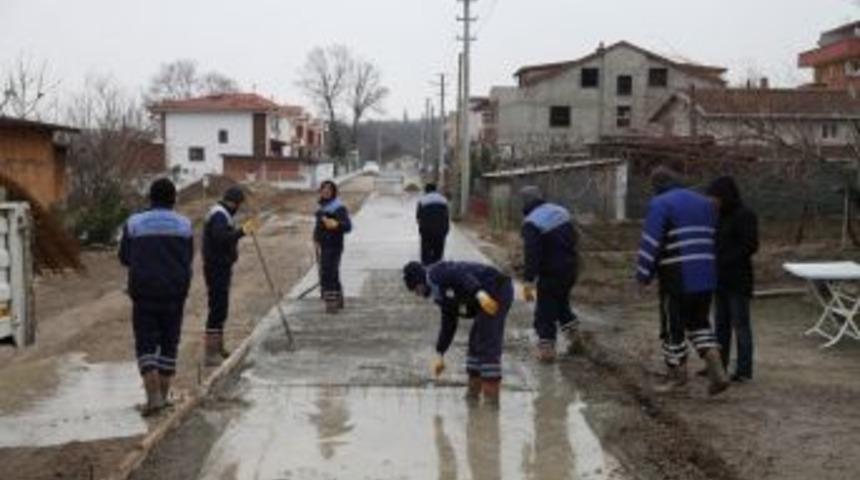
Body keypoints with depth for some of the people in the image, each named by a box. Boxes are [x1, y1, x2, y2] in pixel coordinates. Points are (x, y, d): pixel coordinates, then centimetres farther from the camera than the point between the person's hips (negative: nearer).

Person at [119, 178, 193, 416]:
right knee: (169, 343, 12)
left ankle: (153, 395, -12)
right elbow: (188, 260, 2)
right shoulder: (184, 225, 0)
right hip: (175, 292, 1)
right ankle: (163, 394, 15)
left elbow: (125, 258, 3)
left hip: (144, 291, -1)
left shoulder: (134, 223, -2)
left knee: (146, 344, 3)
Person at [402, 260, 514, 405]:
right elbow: (448, 325, 26)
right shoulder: (442, 292, 24)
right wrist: (439, 355, 27)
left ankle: (491, 396, -1)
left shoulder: (435, 274, -4)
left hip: (495, 290, -11)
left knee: (487, 345, -7)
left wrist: (479, 293, -36)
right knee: (476, 341, 19)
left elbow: (461, 275, -21)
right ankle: (473, 391, 26)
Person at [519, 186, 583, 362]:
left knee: (545, 310, 3)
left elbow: (531, 254, -25)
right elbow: (574, 237, 17)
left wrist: (528, 280, -25)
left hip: (550, 273, -8)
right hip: (570, 268, 8)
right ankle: (574, 337, 26)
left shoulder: (531, 223, -17)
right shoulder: (561, 211, 8)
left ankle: (546, 349, 5)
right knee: (562, 303, 25)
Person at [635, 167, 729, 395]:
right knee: (699, 323, 16)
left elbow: (650, 243, -13)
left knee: (673, 326, 6)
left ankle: (677, 375, 15)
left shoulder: (660, 205, -7)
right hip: (706, 277, 7)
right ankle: (717, 371, 2)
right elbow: (712, 240, 18)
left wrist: (643, 276, -7)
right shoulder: (705, 203, 16)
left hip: (676, 279, -7)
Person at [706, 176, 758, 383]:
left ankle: (744, 370, 2)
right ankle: (719, 365, 23)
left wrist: (725, 262, -22)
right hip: (722, 280, 8)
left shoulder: (745, 216, -12)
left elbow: (750, 246, -18)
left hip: (738, 280, -8)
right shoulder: (722, 216, 12)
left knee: (740, 324, -3)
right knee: (721, 323, 14)